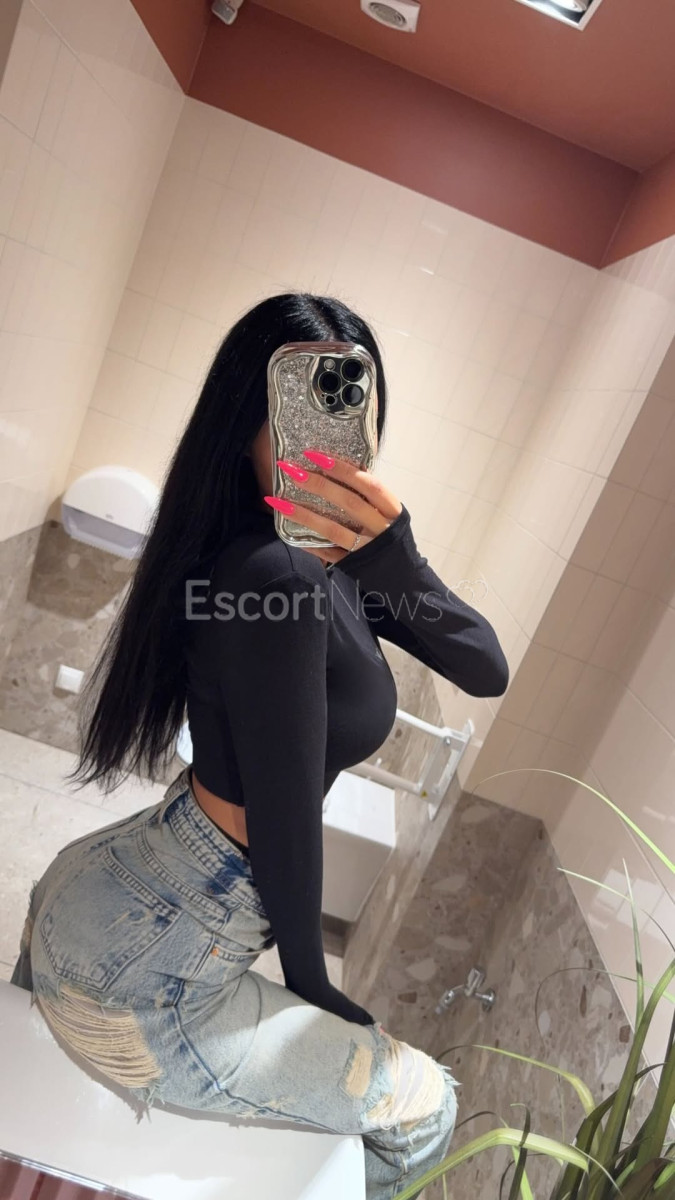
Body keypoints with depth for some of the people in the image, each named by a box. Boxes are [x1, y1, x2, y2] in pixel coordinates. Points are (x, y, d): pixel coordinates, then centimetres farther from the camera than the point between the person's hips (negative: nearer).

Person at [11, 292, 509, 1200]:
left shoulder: (329, 561, 0)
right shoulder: (271, 575, -29)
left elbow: (487, 671, -6)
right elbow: (286, 814, -22)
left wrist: (395, 561, -25)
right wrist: (312, 983, -4)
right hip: (139, 983, -7)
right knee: (428, 1109, 13)